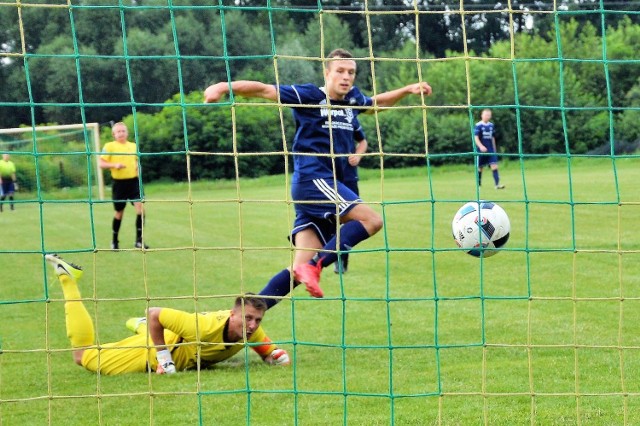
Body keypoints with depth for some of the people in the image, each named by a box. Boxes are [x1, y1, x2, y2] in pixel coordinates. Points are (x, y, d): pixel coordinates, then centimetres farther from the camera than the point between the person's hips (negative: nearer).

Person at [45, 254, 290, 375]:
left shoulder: (252, 331, -23)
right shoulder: (207, 326, -43)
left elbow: (268, 350, -1)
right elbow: (155, 314, -37)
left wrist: (276, 356, -25)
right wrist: (163, 358, -32)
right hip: (155, 349, -6)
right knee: (83, 355, 7)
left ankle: (140, 325, 59)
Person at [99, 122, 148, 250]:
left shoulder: (133, 146, 9)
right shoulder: (109, 146, -4)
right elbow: (101, 164, -6)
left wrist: (138, 167, 1)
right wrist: (115, 165, -22)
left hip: (134, 181, 3)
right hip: (119, 183, -3)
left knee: (140, 208, -14)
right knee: (119, 212, 7)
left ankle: (139, 240, -8)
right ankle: (114, 241, 26)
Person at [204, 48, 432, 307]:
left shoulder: (353, 100, 15)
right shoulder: (309, 96, -5)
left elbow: (378, 102, 37)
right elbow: (264, 90, -11)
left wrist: (408, 90, 30)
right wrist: (225, 87, -24)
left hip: (329, 183, 8)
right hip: (312, 179, -7)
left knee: (301, 270, -1)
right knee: (371, 220, -19)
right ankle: (314, 266, -23)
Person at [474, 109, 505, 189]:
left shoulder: (491, 125, 10)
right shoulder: (478, 125, -6)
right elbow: (476, 138, -13)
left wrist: (494, 149, 20)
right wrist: (481, 146, -28)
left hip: (491, 150, 4)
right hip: (481, 150, -4)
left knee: (494, 166, -10)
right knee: (480, 167, 6)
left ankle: (497, 184, -17)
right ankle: (478, 184, 21)